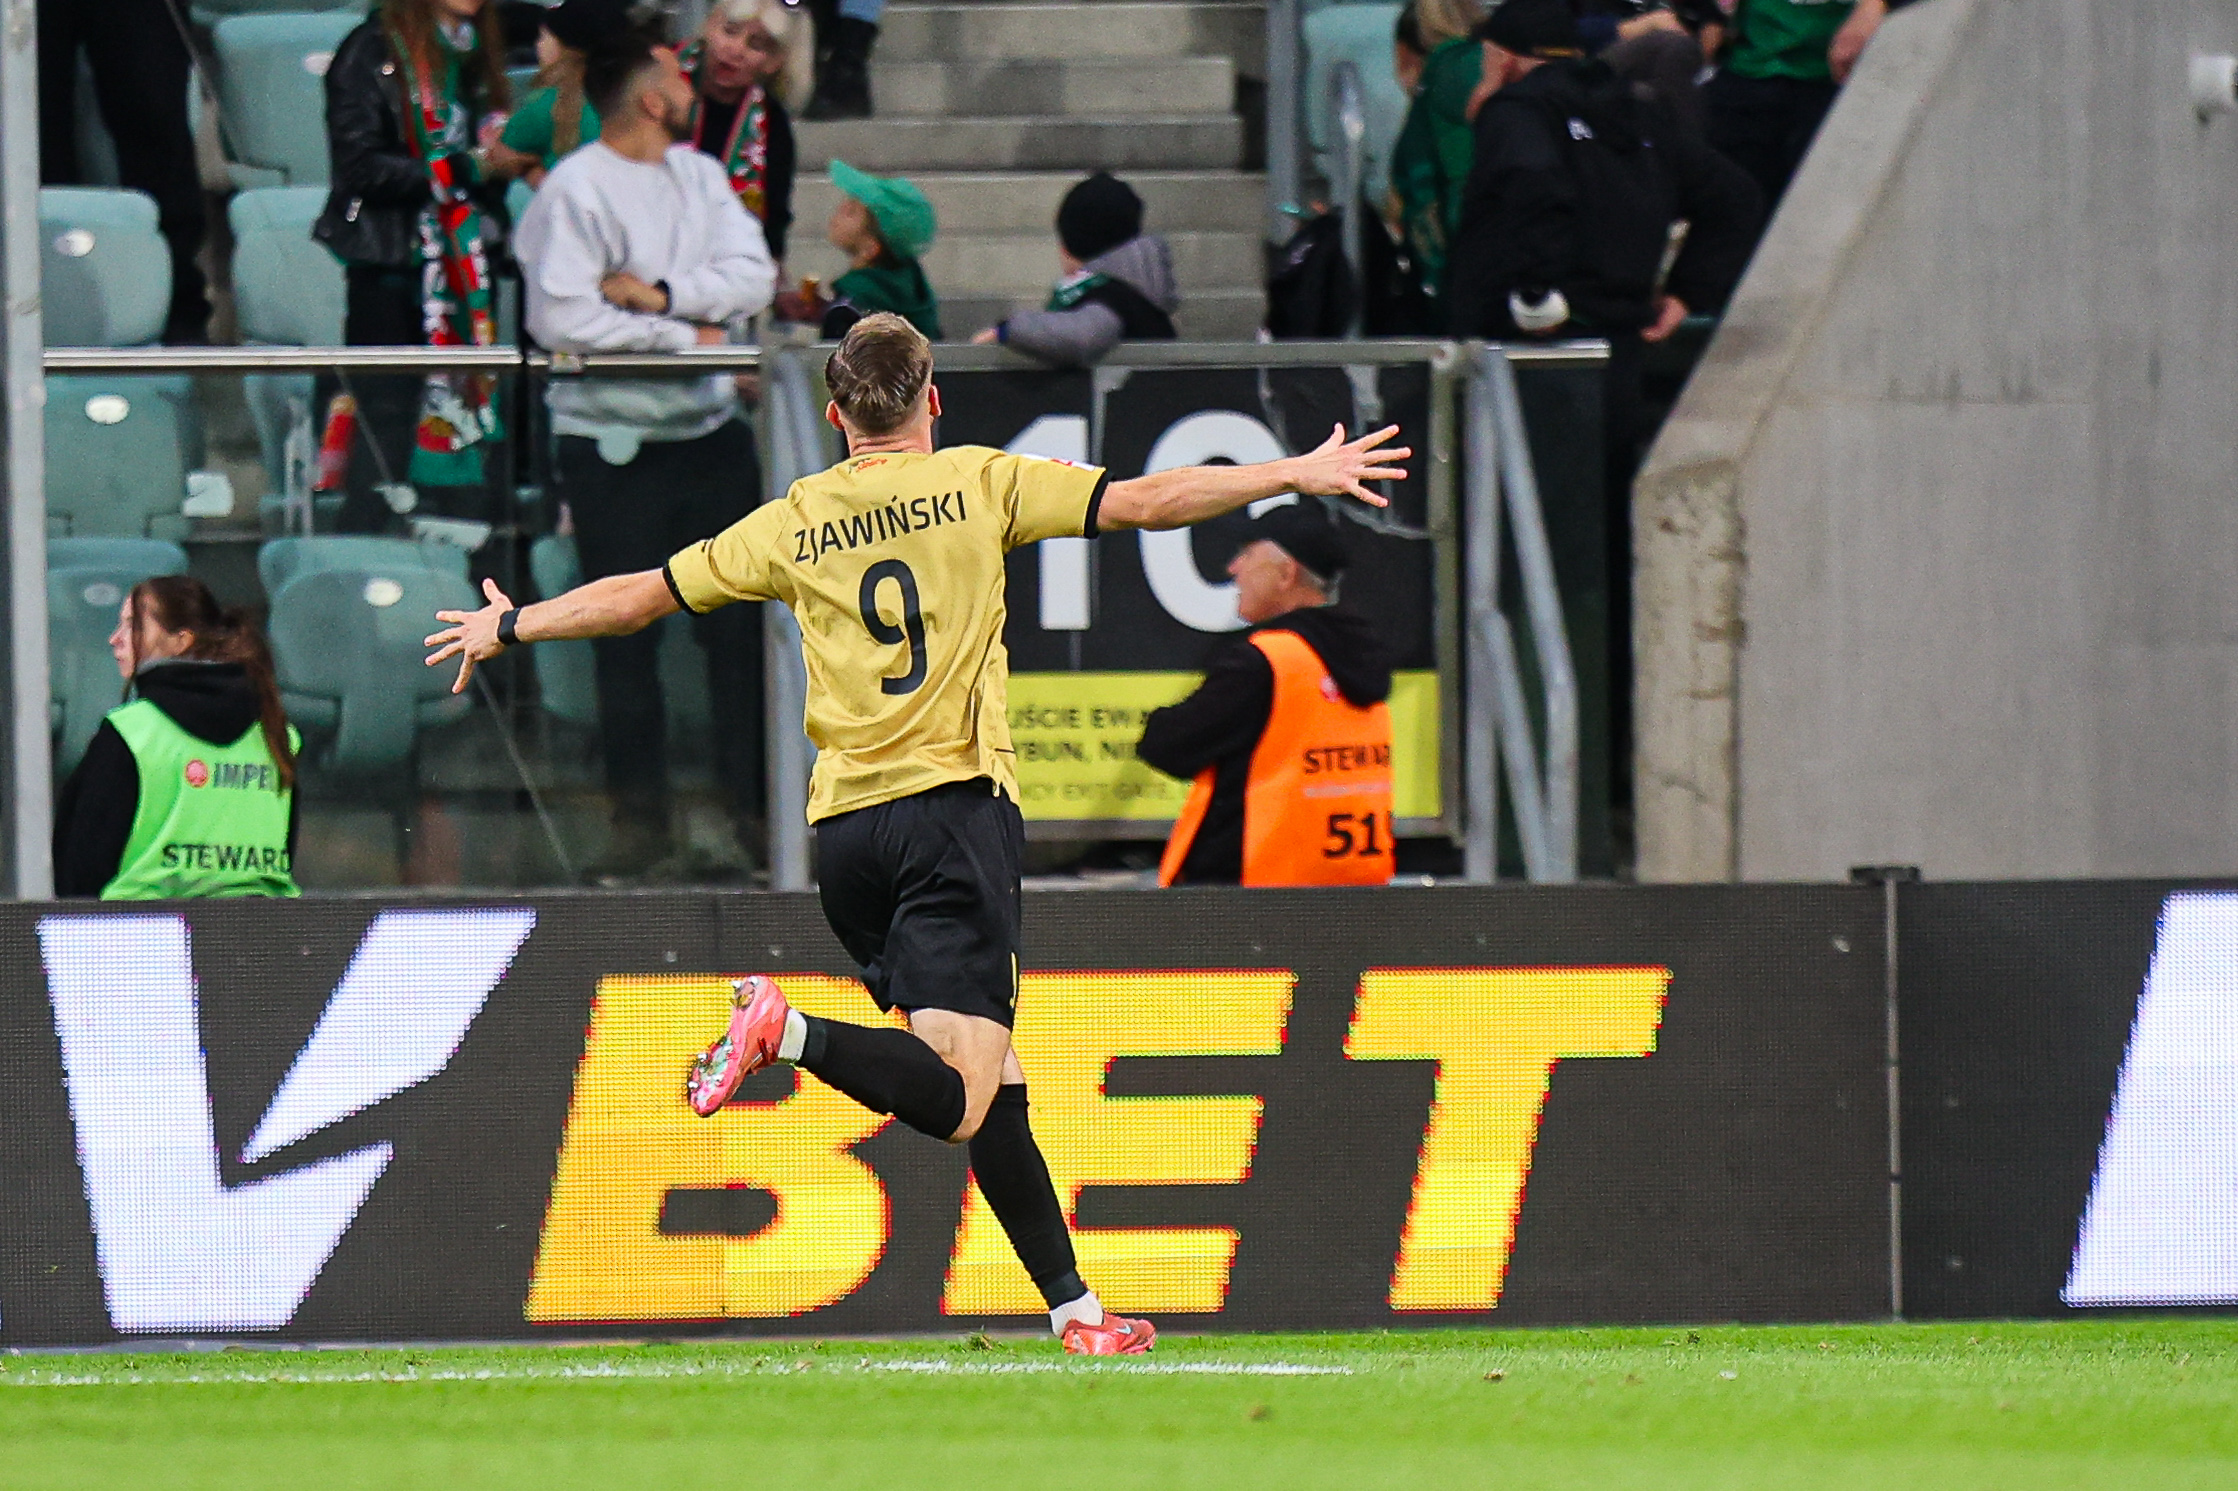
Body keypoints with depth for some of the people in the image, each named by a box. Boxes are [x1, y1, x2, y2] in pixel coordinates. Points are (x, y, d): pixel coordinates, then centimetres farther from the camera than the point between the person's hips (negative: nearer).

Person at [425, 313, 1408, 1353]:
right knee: (962, 1101, -12)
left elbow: (641, 595, 18)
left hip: (844, 829, 5)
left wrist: (510, 626, 34)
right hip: (954, 801, -5)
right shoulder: (976, 484, 3)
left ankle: (1071, 1306, 7)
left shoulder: (794, 524, 11)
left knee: (990, 1080, 10)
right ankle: (788, 1032, -33)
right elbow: (1141, 503, -1)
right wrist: (1296, 477, 6)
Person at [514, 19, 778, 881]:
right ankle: (640, 820, 9)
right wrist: (685, 334, -14)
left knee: (741, 626, 4)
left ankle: (755, 808, 10)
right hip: (612, 444, -5)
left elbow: (753, 278, -1)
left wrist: (660, 294, -16)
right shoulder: (575, 190, -11)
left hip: (710, 431, 5)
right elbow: (563, 319, -21)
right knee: (627, 640, 2)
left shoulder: (699, 176, 9)